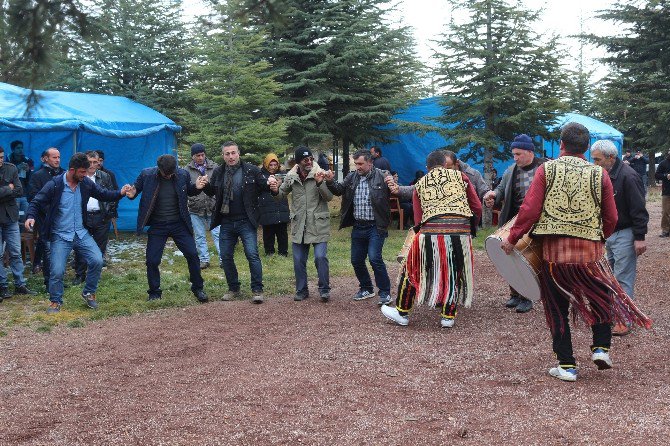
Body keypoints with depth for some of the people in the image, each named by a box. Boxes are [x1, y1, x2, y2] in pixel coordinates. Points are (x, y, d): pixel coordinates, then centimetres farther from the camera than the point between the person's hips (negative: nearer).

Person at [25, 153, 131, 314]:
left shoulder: (86, 183, -1)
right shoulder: (54, 185, -13)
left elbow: (103, 194, 7)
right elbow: (36, 202, -7)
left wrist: (120, 193, -11)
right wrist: (31, 217, -27)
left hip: (81, 233, 4)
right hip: (60, 236, -4)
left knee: (97, 261, -10)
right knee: (57, 271, -8)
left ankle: (89, 293, 13)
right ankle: (55, 301, 17)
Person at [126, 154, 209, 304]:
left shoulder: (183, 174, -5)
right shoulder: (146, 174, -9)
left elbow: (189, 191, 12)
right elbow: (136, 188, 4)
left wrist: (196, 188, -10)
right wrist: (132, 194, -19)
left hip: (179, 224, 1)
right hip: (157, 225, 0)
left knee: (192, 255, -2)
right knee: (152, 260, 0)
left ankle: (198, 288, 16)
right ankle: (154, 292, 20)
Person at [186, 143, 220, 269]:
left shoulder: (214, 167, 0)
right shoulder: (187, 169, 0)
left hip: (212, 207, -1)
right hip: (195, 209, 1)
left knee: (217, 234, 0)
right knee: (200, 236, 9)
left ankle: (223, 258, 5)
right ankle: (204, 260, 18)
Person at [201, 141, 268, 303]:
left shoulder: (251, 170, -5)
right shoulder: (218, 172, 5)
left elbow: (263, 186, 1)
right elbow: (211, 192, 16)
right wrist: (205, 186, -6)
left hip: (246, 222, -4)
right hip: (226, 222, 4)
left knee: (252, 255, -9)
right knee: (226, 257, 9)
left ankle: (257, 290, 0)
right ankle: (233, 289, 24)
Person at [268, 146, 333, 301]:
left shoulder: (320, 174, -6)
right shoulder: (291, 176, 3)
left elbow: (329, 197, -11)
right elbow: (281, 196, 13)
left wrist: (320, 183, -27)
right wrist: (276, 191, -9)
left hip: (318, 224, -3)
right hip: (299, 224, 4)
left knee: (320, 257, -12)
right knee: (298, 260, 9)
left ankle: (324, 289, 5)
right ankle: (301, 290, 24)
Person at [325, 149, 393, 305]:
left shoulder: (382, 176, -9)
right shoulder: (352, 177, 6)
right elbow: (339, 190, 5)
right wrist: (330, 181, -13)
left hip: (375, 226, -6)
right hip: (358, 227, 6)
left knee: (374, 258, -15)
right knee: (356, 260, 12)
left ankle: (385, 292, -1)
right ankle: (366, 289, 31)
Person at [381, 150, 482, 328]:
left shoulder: (419, 185, 17)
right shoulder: (459, 176, 14)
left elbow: (418, 219, 12)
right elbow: (477, 207, 12)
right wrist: (471, 227, 27)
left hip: (431, 231, 0)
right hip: (461, 230, 0)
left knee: (412, 270, 15)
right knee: (454, 274, 16)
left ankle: (402, 313, 24)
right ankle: (448, 316, 21)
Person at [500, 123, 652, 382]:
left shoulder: (546, 170, -2)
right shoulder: (599, 174, 2)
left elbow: (530, 210, -8)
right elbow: (611, 219, 5)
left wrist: (512, 238, 1)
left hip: (553, 250, -1)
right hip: (589, 251, 1)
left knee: (557, 309, 10)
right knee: (603, 298, 24)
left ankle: (566, 365, 12)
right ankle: (601, 347, 13)